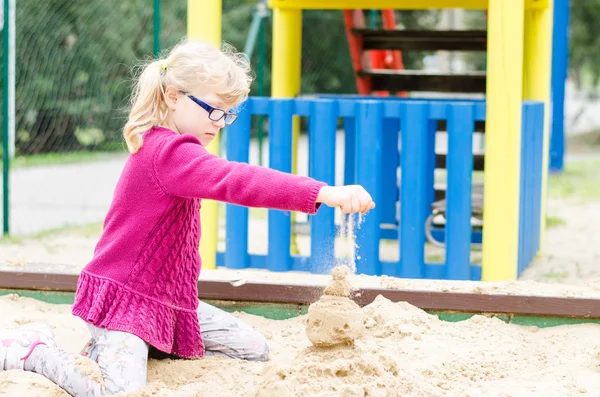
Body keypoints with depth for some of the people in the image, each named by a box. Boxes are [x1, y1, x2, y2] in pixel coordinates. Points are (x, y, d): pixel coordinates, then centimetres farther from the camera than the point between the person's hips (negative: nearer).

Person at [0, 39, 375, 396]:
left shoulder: (165, 148, 11)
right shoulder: (168, 153, -24)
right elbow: (235, 181, -39)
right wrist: (326, 193, -47)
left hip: (169, 298, 10)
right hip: (126, 294, -10)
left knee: (255, 349, 11)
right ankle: (31, 349, -2)